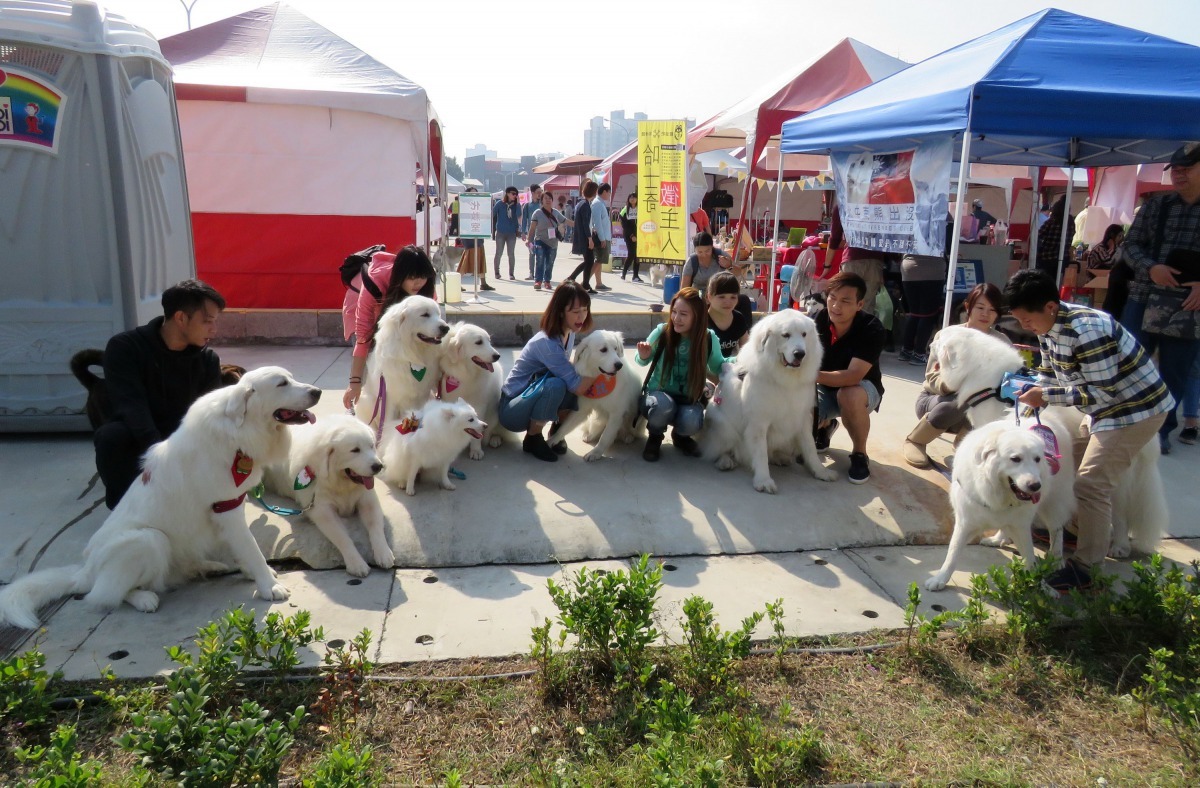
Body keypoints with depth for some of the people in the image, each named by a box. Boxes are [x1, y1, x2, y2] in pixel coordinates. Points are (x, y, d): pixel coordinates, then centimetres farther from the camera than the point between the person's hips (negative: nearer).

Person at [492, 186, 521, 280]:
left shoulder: (516, 205, 4)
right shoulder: (500, 204, -1)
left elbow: (519, 216, -12)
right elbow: (492, 215, 2)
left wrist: (517, 203, -15)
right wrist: (492, 229, 0)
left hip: (512, 233, 1)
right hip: (500, 233, -1)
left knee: (511, 254, 3)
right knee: (498, 253, 3)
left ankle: (511, 273, 11)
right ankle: (496, 272, 13)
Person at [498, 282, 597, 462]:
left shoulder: (570, 334, -2)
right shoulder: (547, 343, -29)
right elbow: (577, 387, -31)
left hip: (532, 400, 8)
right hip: (511, 409, -7)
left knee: (582, 379, -15)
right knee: (555, 385, -35)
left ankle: (557, 430, 5)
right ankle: (533, 439, -11)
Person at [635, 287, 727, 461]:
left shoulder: (709, 339, -10)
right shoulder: (661, 332, -13)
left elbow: (719, 367, 8)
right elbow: (642, 361, 4)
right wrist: (643, 356, -20)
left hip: (689, 399, 1)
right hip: (659, 393, -1)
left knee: (691, 422, -33)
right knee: (663, 405, -37)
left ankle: (681, 437, 9)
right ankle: (655, 438, 0)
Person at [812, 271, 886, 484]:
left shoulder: (872, 329, -27)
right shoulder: (818, 319, -17)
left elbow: (853, 376, -36)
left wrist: (814, 375, -49)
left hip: (861, 388, -4)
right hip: (825, 388, 4)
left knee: (849, 395, -39)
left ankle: (860, 454, -12)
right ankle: (826, 425, 19)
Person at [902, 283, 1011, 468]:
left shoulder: (1002, 343, -5)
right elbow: (932, 379, -16)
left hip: (977, 408, 0)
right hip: (935, 399, 0)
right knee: (960, 402, -35)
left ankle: (964, 440, 0)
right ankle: (914, 441, -11)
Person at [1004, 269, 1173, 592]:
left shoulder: (1087, 331, -31)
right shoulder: (1048, 327, -2)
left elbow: (1104, 391, -28)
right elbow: (1049, 372, 11)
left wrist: (1046, 395, -28)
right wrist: (1033, 390, -8)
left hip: (1136, 408, -10)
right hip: (1105, 409, 10)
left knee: (1091, 483, -13)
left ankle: (1086, 567, -5)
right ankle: (1077, 527, 34)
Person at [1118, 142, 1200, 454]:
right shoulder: (1156, 205, 5)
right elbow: (1131, 244, 5)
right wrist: (1150, 267, -15)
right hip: (1145, 298, 0)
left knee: (1174, 372, 7)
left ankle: (1161, 429, 21)